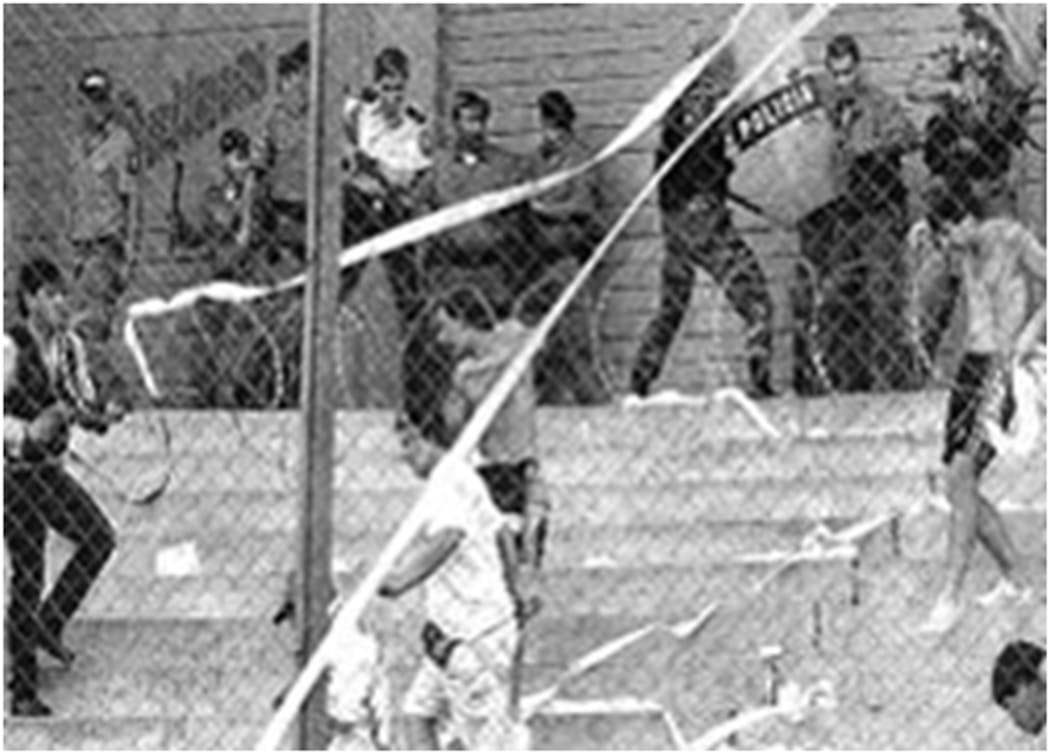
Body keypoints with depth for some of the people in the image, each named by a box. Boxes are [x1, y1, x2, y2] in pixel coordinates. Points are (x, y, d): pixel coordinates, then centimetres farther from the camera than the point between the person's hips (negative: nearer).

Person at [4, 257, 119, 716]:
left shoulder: (70, 346, 3)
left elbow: (84, 402, 11)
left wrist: (100, 414, -10)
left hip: (50, 470, 7)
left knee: (99, 538, -6)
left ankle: (47, 626, 14)